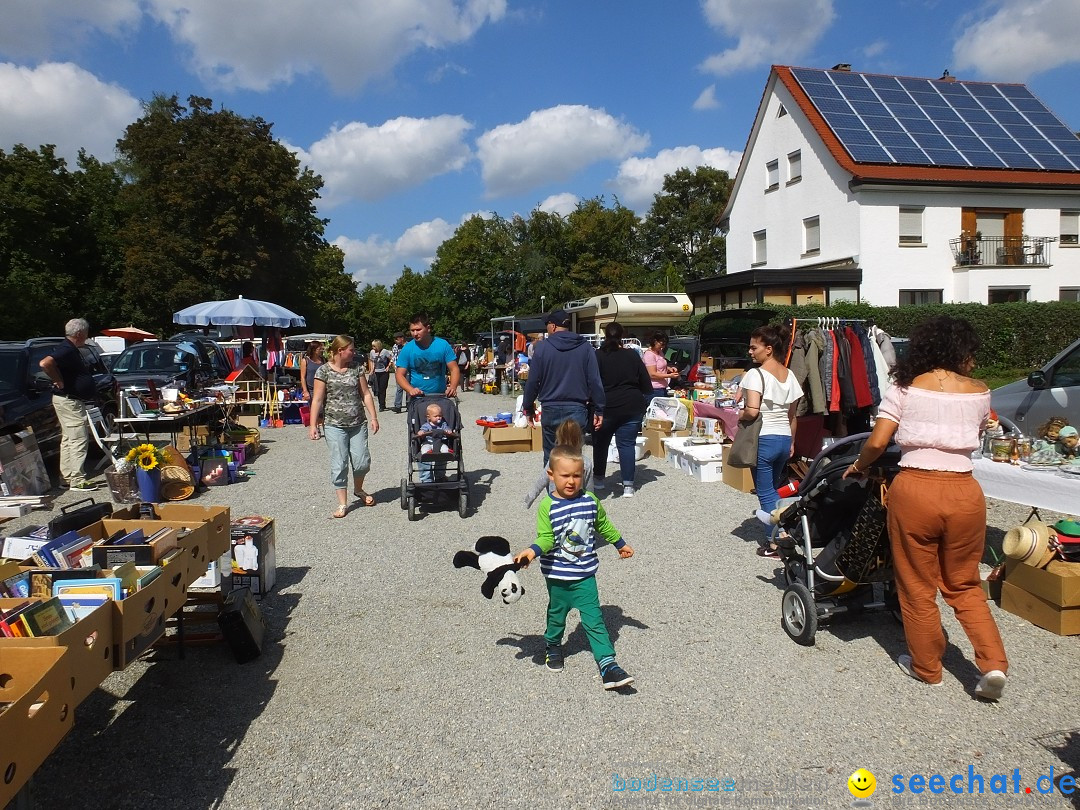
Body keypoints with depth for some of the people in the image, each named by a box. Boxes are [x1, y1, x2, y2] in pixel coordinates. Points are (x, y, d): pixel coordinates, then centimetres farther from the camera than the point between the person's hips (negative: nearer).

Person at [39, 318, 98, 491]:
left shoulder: (70, 349, 14)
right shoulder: (67, 350, -18)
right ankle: (77, 480, -7)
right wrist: (59, 381, -24)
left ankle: (66, 477, 21)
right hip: (69, 400, -11)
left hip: (70, 400, 11)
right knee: (79, 439, -9)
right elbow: (45, 363, -34)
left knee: (68, 440, 14)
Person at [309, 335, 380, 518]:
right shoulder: (324, 370, -5)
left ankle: (358, 489, 33)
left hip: (358, 424, 3)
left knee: (362, 462, 3)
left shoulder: (356, 367, 6)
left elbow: (366, 394, 8)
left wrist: (373, 417, 3)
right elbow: (317, 400, -6)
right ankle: (342, 503, 12)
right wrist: (313, 425, -10)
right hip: (335, 426, -3)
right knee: (339, 464, -1)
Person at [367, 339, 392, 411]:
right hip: (376, 373, 4)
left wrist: (388, 366, -8)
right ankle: (382, 405, 17)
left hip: (384, 373, -4)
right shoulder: (372, 352, 4)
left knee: (382, 389, -6)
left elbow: (392, 359, -4)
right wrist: (372, 370, 8)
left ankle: (382, 406, 0)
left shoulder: (384, 352, -10)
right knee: (377, 390, 4)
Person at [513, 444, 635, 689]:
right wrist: (532, 552, -38)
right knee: (556, 616, 19)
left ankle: (608, 665, 0)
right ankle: (553, 648, 45)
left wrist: (620, 544, 23)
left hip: (585, 575, 1)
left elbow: (603, 526, 13)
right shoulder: (547, 506, -15)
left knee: (594, 620, -2)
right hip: (557, 576, -1)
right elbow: (546, 538, -18)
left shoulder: (591, 500, -3)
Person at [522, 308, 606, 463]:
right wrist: (599, 410, 3)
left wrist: (528, 407, 11)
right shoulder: (585, 347, 1)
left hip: (550, 410, 0)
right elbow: (594, 381, -2)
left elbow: (532, 381, -1)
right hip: (576, 409, 0)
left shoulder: (543, 347, -2)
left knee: (551, 455, 12)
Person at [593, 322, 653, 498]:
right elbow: (646, 383, 6)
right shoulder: (633, 355, 2)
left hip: (606, 407, -2)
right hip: (632, 407, 2)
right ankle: (628, 485, 0)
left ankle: (599, 479, 25)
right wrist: (644, 403, 16)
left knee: (601, 443, 15)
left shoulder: (598, 356, -6)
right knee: (627, 444, 4)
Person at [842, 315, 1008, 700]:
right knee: (964, 585, 21)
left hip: (914, 491, -2)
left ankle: (927, 666, 26)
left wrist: (859, 467, 11)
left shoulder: (905, 388, -1)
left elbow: (877, 442, -6)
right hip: (965, 494, 3)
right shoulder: (978, 392, 6)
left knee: (917, 586, 13)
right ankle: (993, 664, 10)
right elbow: (974, 436, 17)